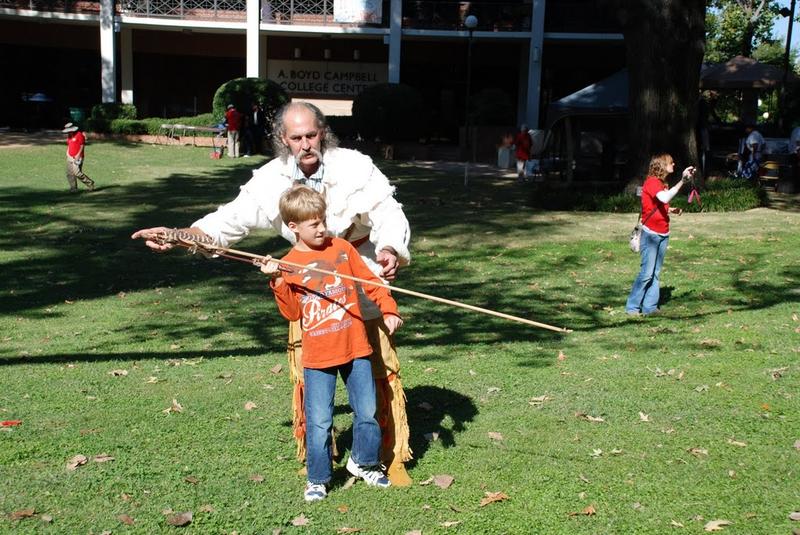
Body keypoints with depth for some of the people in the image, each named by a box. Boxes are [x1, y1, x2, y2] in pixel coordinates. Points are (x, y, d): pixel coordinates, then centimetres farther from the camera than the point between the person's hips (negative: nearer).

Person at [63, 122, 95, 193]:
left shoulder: (79, 135, -10)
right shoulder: (69, 136, 16)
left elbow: (82, 146, -12)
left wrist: (78, 155, -15)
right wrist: (67, 152, 12)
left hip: (77, 158, -9)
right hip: (70, 157, 9)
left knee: (77, 173, -16)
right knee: (69, 173, 3)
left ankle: (90, 183, -1)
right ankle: (74, 189, 7)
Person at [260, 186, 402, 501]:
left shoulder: (342, 248, 2)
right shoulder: (288, 265, -1)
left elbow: (370, 281, 6)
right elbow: (292, 313, -6)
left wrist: (389, 309, -5)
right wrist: (278, 282, -18)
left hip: (355, 348, 2)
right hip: (317, 356, -2)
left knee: (368, 412, 9)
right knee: (318, 422, 1)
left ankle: (364, 462, 33)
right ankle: (317, 479, 21)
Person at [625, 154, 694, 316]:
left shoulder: (663, 183, 14)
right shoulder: (652, 182, -13)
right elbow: (664, 198, -30)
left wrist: (672, 210, 1)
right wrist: (682, 181, -32)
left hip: (663, 234, 9)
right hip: (651, 233, -9)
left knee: (656, 273, 9)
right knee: (647, 272, -8)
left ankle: (650, 307, 14)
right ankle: (632, 307, 0)